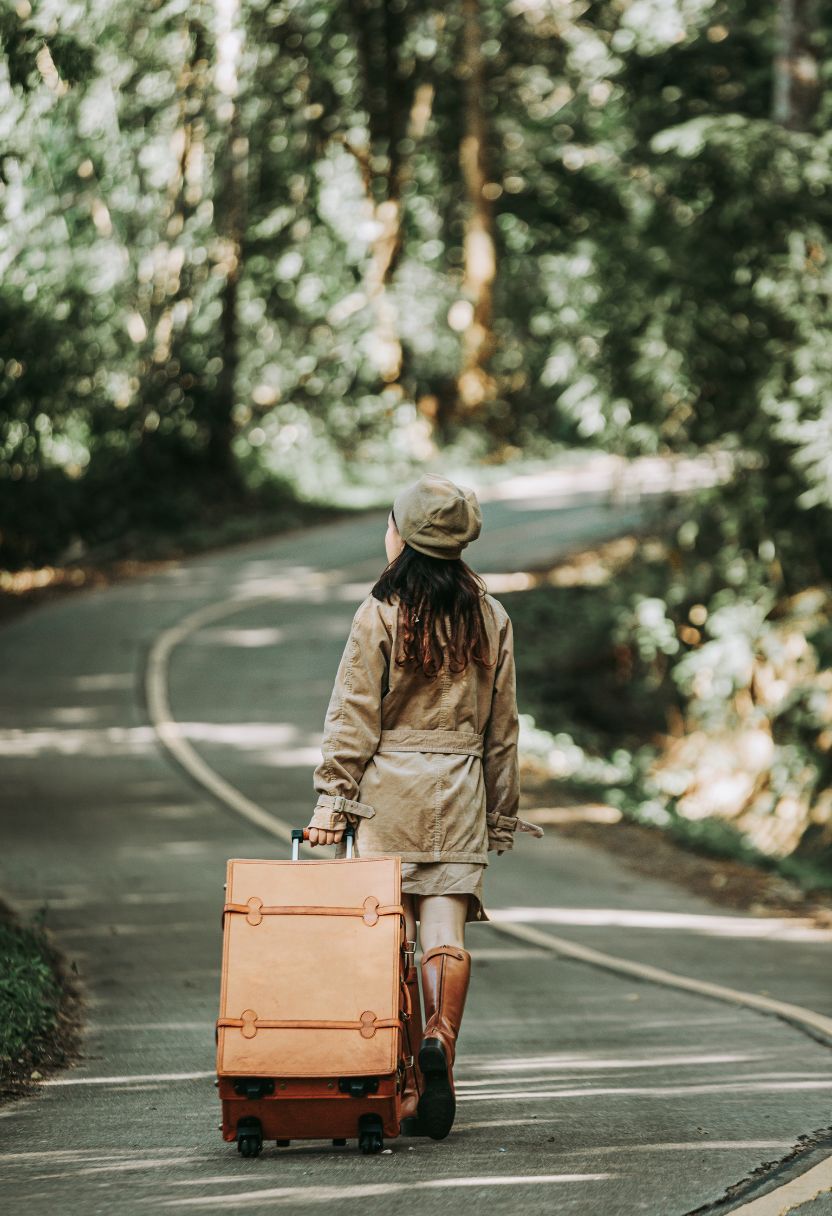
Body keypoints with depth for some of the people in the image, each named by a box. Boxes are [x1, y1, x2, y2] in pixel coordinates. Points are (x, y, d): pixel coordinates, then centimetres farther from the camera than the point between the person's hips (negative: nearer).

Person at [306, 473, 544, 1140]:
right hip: (461, 791, 3)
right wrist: (502, 812, 17)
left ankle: (412, 1078, 2)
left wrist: (331, 800, -3)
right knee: (446, 931, -1)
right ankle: (440, 1037, -26)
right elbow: (503, 724, 10)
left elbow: (354, 717, -7)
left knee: (391, 935, 5)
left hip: (388, 785, -3)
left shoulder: (381, 615, -7)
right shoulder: (491, 618, 6)